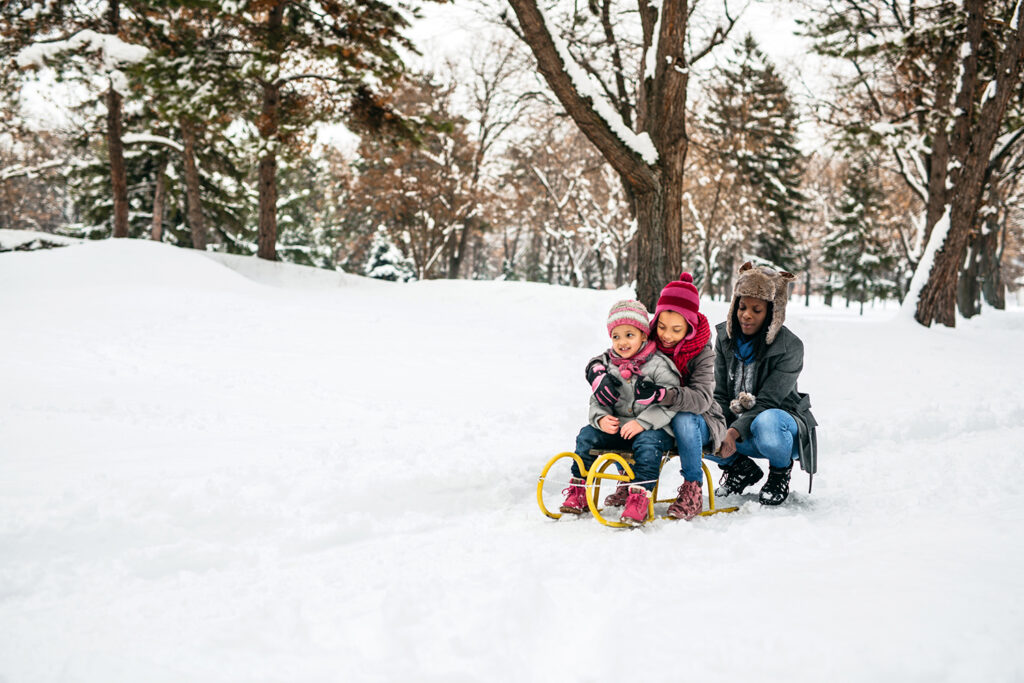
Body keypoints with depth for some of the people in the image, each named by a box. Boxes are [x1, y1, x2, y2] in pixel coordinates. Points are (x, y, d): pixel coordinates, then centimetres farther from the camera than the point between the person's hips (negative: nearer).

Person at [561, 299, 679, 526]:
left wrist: (642, 423, -25)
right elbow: (597, 400, 10)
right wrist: (601, 418, -14)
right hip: (617, 426, 5)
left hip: (652, 428, -5)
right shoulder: (607, 365, 8)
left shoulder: (658, 365, -8)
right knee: (587, 435, -12)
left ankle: (639, 498, -33)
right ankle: (578, 491, 0)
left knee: (648, 443, -35)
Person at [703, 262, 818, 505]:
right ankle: (740, 467, 4)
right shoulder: (725, 337, -1)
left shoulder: (789, 347, -16)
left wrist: (735, 431, -34)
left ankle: (780, 471, -6)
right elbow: (720, 395, -2)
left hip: (781, 424, -5)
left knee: (766, 422, -41)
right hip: (737, 424, 5)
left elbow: (767, 402, -21)